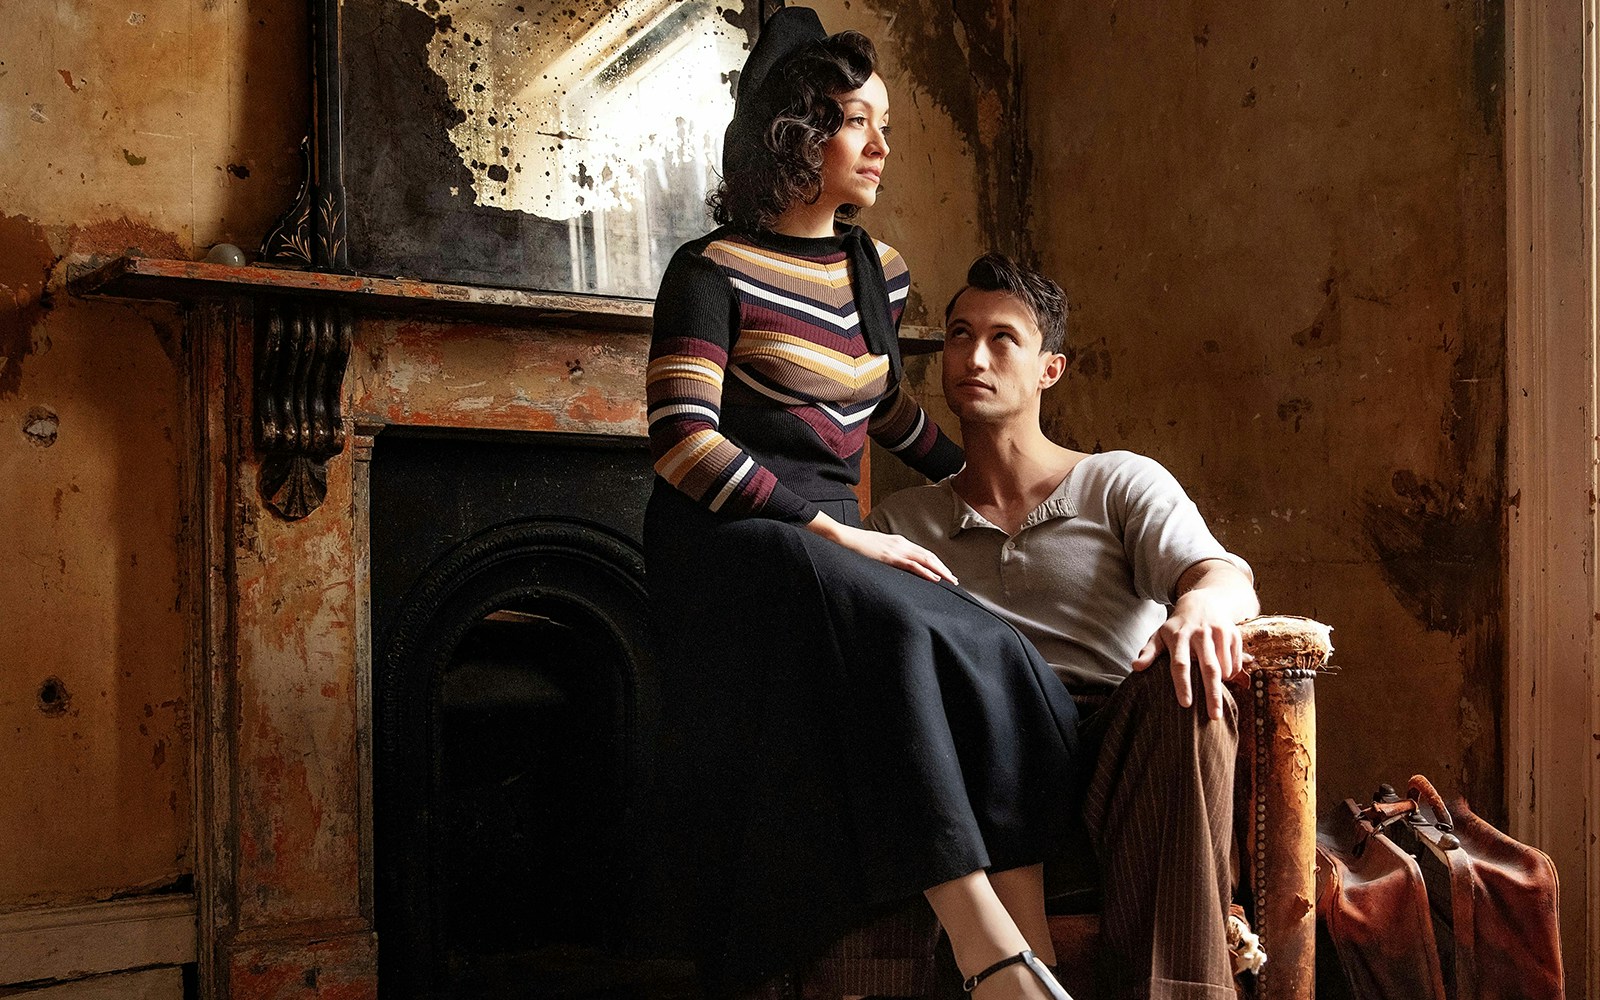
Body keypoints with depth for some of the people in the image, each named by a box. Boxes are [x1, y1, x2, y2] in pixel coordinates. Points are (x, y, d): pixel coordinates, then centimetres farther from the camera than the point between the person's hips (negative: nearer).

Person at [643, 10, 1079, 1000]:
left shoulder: (877, 271, 16)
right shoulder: (715, 271, -5)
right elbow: (682, 444, -15)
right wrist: (837, 533, -19)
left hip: (831, 539, 7)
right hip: (731, 544, -6)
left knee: (1000, 661, -22)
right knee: (898, 641, -36)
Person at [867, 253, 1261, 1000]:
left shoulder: (1122, 484, 17)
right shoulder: (900, 524, 23)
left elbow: (1221, 573, -3)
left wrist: (1203, 604, -30)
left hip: (1115, 762, 0)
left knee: (1185, 676, -34)